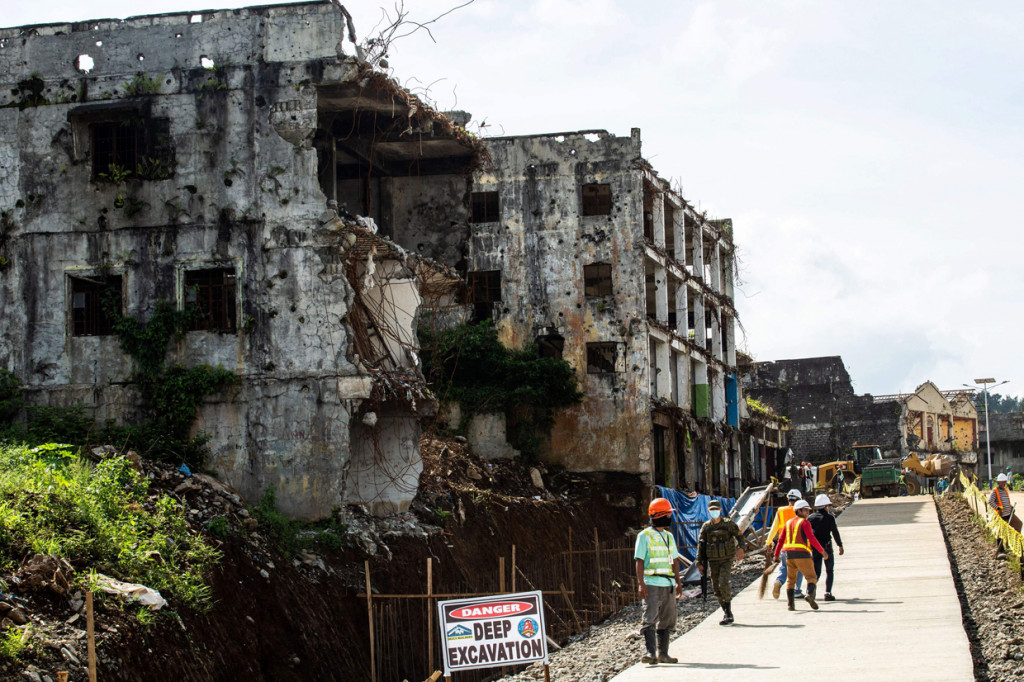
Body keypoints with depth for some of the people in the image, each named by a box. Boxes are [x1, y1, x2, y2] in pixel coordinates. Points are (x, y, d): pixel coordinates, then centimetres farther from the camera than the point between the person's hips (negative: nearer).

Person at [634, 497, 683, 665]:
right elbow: (640, 562, -9)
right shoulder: (644, 536, -4)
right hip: (652, 585, -7)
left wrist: (678, 582, 13)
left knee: (667, 620, 8)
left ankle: (663, 653, 15)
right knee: (650, 619, -12)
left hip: (668, 585, 7)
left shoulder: (669, 536, 16)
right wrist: (641, 584, -16)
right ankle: (650, 652, -17)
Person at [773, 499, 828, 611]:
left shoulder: (788, 523, 19)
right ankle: (810, 594, -31)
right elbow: (812, 539, -11)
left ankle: (791, 604, 8)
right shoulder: (804, 523, -2)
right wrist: (823, 551, -6)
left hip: (789, 555, 6)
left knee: (791, 579, 16)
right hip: (802, 554, -6)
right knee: (811, 577, -3)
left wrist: (776, 555, 23)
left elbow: (780, 540, 19)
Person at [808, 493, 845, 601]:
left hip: (815, 548, 3)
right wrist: (840, 545, 0)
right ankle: (828, 593, 1)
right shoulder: (829, 517, -7)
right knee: (830, 571, 12)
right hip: (826, 547, -3)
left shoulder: (810, 517, 4)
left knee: (816, 572, 5)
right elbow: (835, 532, -8)